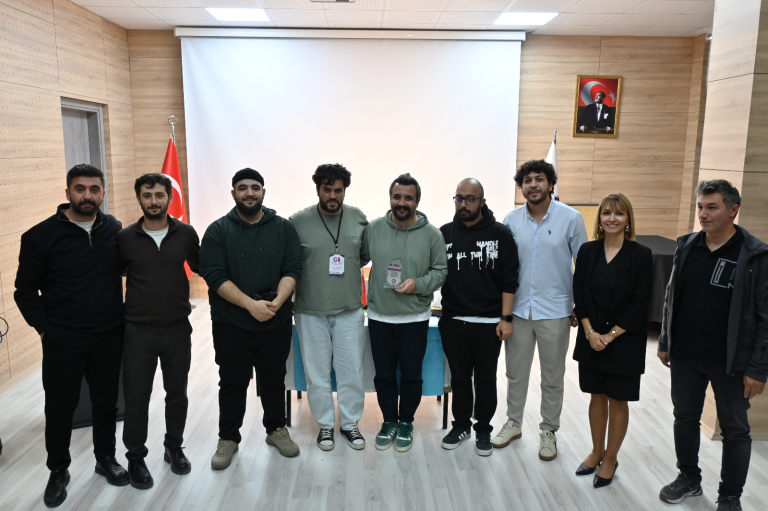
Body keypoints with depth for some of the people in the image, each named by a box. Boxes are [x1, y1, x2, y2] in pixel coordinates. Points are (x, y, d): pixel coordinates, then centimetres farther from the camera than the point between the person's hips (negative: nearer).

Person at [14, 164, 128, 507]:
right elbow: (26, 290, -2)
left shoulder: (113, 228, 0)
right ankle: (58, 470, 30)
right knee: (60, 405, 10)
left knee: (106, 400, 15)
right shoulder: (41, 235, -9)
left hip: (110, 336, 2)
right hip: (62, 340, -2)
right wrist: (44, 328, -7)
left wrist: (121, 317, 7)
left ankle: (106, 457, 34)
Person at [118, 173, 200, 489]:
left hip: (178, 329, 1)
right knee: (136, 398, 7)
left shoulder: (186, 233, -4)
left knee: (177, 393, 15)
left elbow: (200, 266, 11)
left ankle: (174, 447, 36)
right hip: (138, 331, -1)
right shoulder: (125, 238, -5)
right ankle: (136, 457, 28)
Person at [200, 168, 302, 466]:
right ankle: (228, 438, 28)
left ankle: (276, 429, 34)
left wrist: (276, 302, -21)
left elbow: (292, 270, -4)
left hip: (276, 322, 2)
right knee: (232, 383, 11)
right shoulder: (218, 231, -3)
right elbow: (214, 275, -12)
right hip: (231, 323, -1)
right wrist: (250, 304, -22)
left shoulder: (284, 228, 2)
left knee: (274, 380, 15)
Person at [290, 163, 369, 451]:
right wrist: (312, 274, -7)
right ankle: (325, 424, 29)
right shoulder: (298, 222, -7)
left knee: (351, 371, 10)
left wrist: (348, 265, 0)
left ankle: (350, 423, 29)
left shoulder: (358, 219, 1)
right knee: (317, 372, 11)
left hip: (350, 309, 2)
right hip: (311, 311, -1)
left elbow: (366, 255, 12)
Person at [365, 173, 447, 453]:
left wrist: (418, 285, -18)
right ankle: (389, 421, 32)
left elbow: (441, 271, -2)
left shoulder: (432, 234, -6)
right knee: (383, 375, 13)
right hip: (378, 316, 2)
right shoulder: (373, 228, -2)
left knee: (411, 375, 11)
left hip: (415, 318, -1)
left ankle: (406, 423, 31)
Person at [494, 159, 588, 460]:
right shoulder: (511, 220, -1)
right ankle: (513, 423, 34)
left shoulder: (571, 218, -8)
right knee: (515, 372, 15)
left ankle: (549, 431, 30)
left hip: (555, 311, -2)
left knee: (552, 377, 12)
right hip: (518, 308, 2)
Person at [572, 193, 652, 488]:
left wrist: (610, 335, -14)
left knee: (617, 400, 9)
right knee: (597, 396, 15)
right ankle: (597, 451, 32)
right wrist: (590, 332, -10)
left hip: (624, 341, -3)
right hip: (591, 339, 3)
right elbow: (579, 295, 0)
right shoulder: (587, 251, 0)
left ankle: (610, 459, 25)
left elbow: (639, 305, -11)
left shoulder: (641, 255, -9)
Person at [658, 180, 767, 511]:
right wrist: (665, 342, 9)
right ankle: (689, 478, 37)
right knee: (685, 418, 17)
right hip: (684, 356, 4)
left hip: (731, 362, -4)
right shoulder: (686, 247, 1)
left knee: (735, 430, 12)